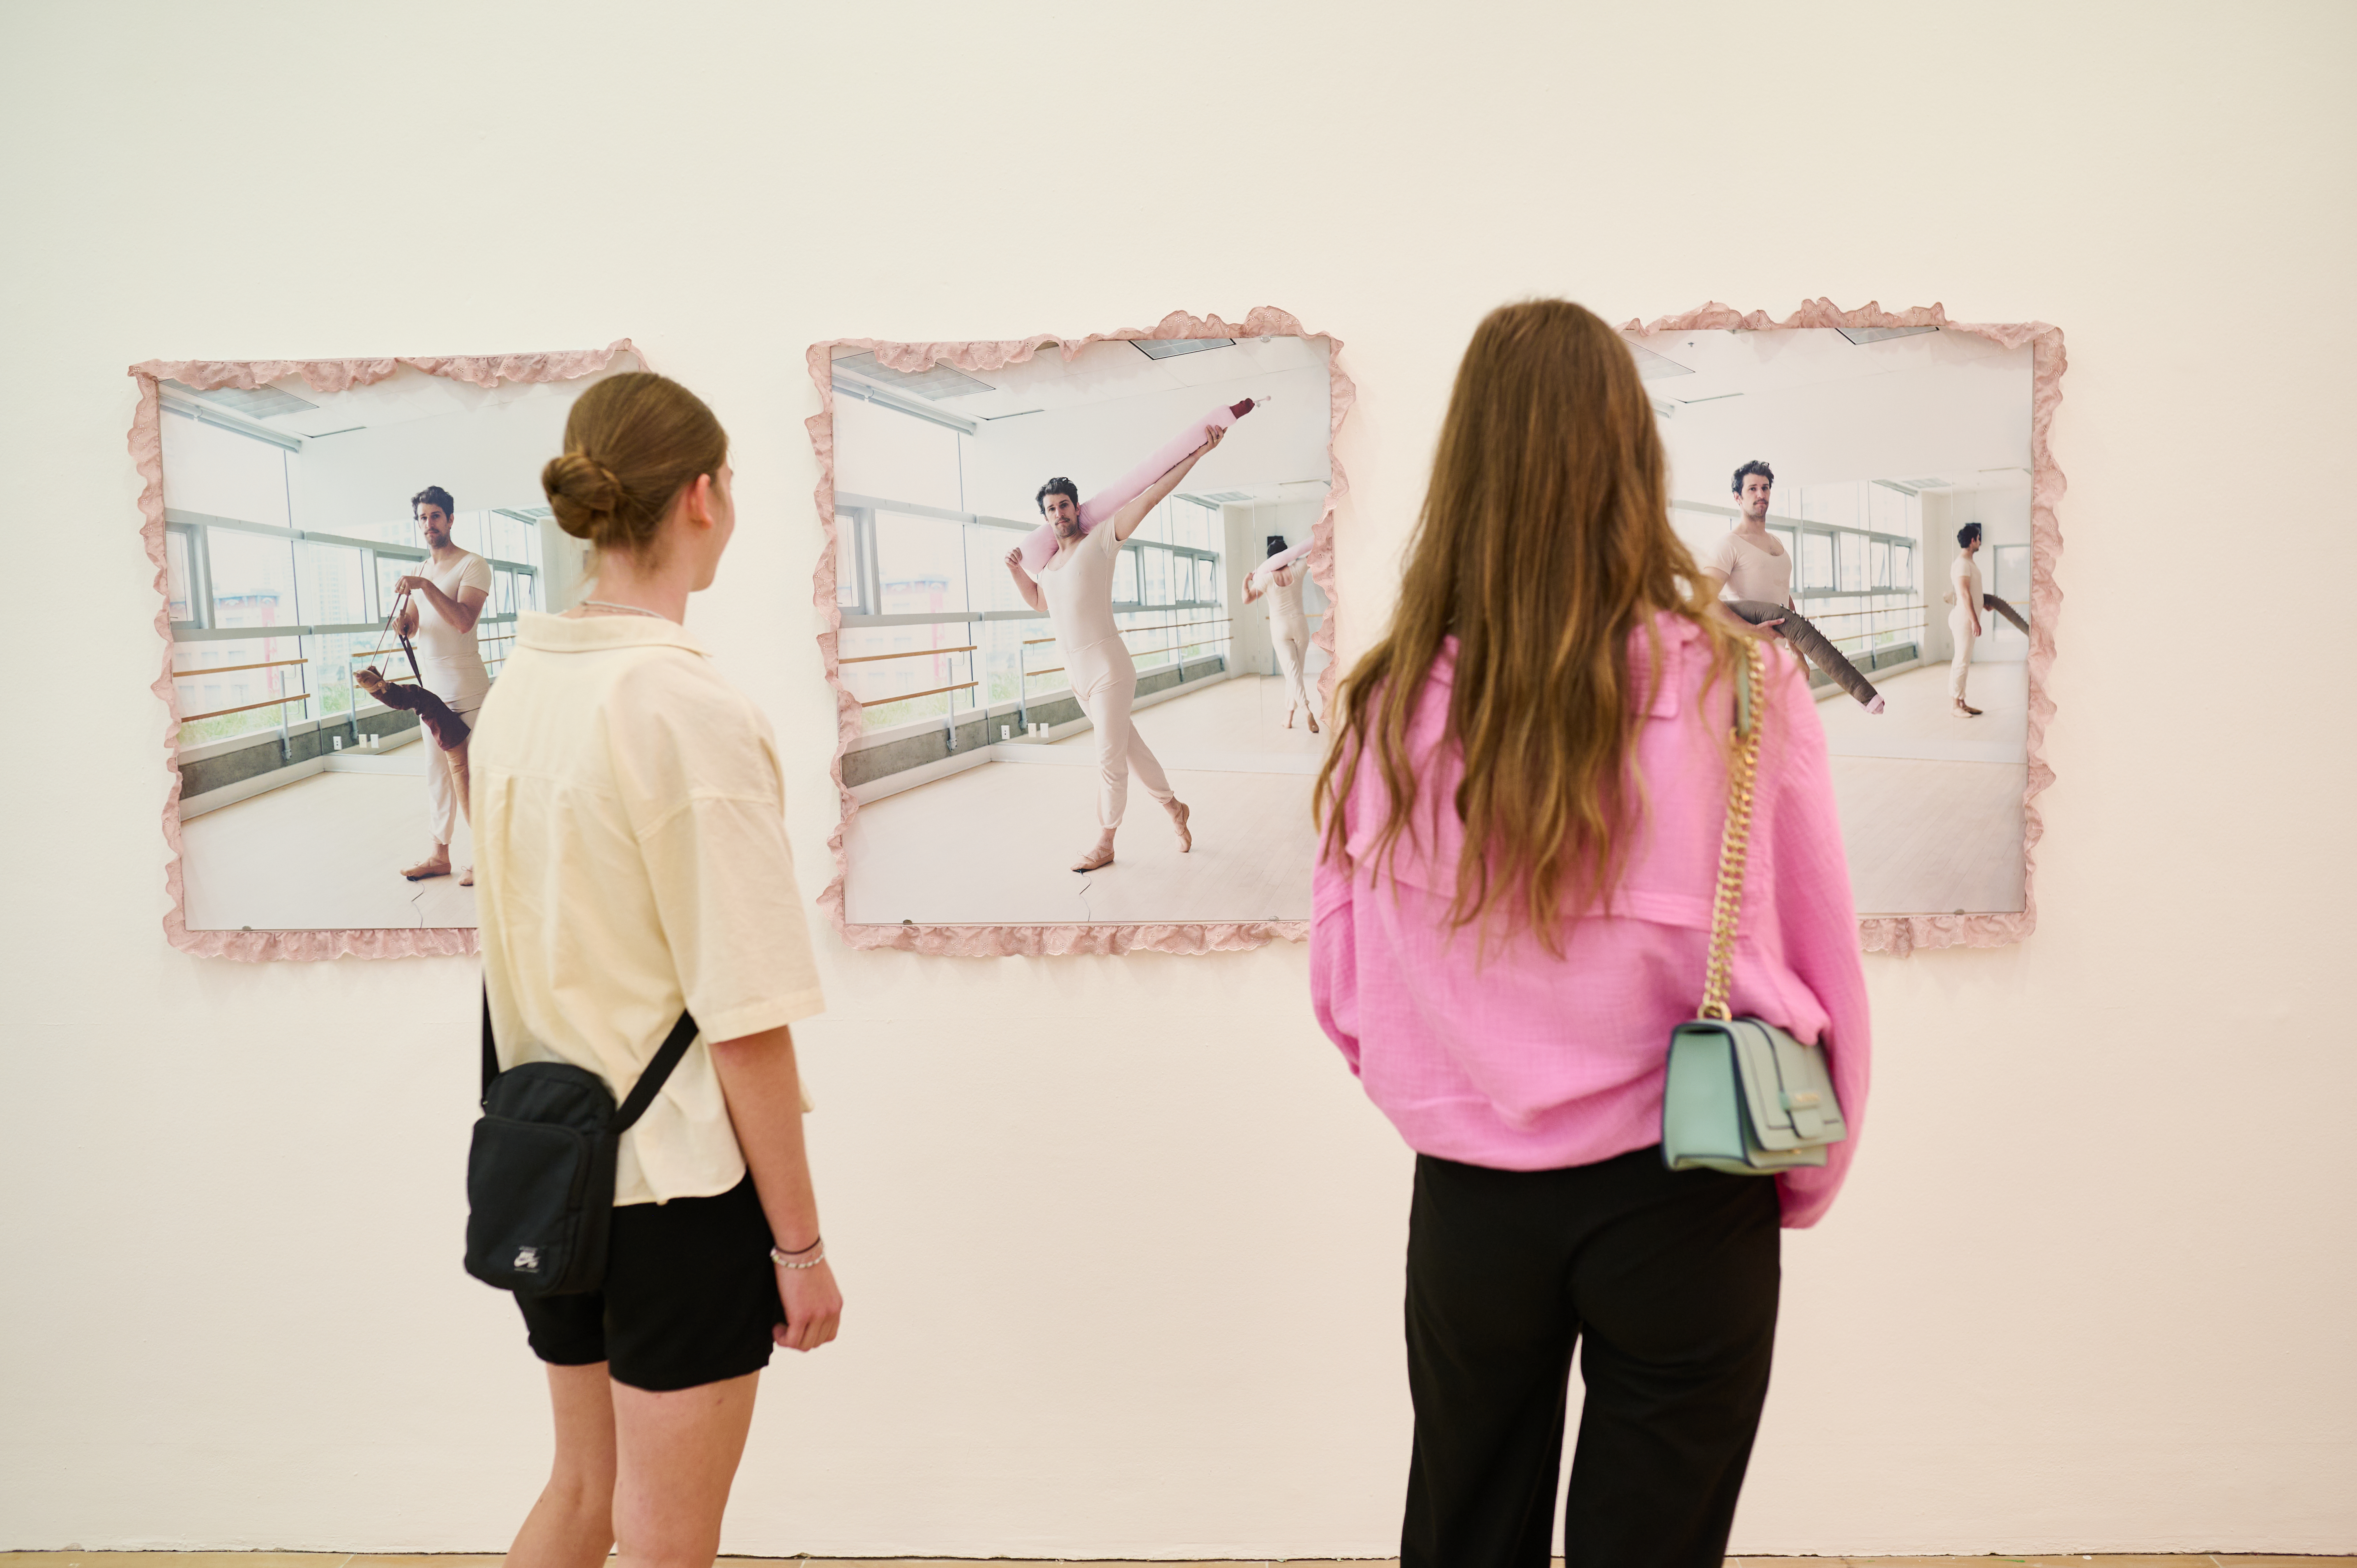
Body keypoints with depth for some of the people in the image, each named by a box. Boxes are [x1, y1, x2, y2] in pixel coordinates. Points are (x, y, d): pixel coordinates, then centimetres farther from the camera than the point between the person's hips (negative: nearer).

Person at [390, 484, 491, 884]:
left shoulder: (473, 565, -6)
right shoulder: (421, 572, 18)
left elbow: (463, 620, -20)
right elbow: (413, 627, 20)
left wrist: (425, 586, -27)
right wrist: (403, 624, -3)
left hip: (467, 691, -8)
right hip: (432, 689, 8)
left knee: (472, 773, -5)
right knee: (438, 773, 11)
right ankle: (440, 854, 16)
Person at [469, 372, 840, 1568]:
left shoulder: (516, 688, 2)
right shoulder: (691, 709, -20)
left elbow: (527, 947, 11)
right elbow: (746, 1021, -20)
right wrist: (800, 1243, -11)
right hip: (680, 1177, -7)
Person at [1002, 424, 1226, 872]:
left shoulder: (1100, 541, -5)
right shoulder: (1049, 560, 15)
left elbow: (1149, 498, -12)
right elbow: (1037, 600, 35)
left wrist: (1197, 454, -17)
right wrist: (1016, 570, 19)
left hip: (1109, 667, -7)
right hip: (1076, 672, 7)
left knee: (1110, 756, -3)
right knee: (1128, 744, 16)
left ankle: (1105, 844, 5)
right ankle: (1174, 807, 31)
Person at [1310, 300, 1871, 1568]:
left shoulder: (1392, 708, -12)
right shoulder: (1738, 687, -14)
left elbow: (1341, 990, -5)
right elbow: (1821, 973, -5)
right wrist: (1799, 1182, 11)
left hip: (1469, 1209, 1)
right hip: (1681, 1203, -1)